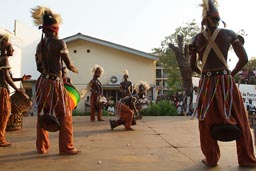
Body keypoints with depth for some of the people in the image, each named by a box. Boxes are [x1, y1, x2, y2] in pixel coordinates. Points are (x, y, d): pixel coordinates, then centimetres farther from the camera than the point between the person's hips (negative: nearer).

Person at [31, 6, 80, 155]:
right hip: (55, 83, -7)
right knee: (65, 115, 2)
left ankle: (42, 147, 22)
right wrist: (75, 70, 13)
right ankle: (66, 148, 4)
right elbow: (69, 65, -8)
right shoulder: (59, 43, -11)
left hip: (42, 82, 7)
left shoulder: (40, 45, 10)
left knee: (42, 114, 13)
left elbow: (39, 67, 14)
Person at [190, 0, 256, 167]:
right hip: (227, 81, 0)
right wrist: (231, 73, 10)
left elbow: (193, 66, 4)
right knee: (240, 121, 13)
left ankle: (211, 159, 20)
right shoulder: (229, 34, 0)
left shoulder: (197, 39, 2)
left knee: (207, 122, 12)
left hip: (206, 83, 1)